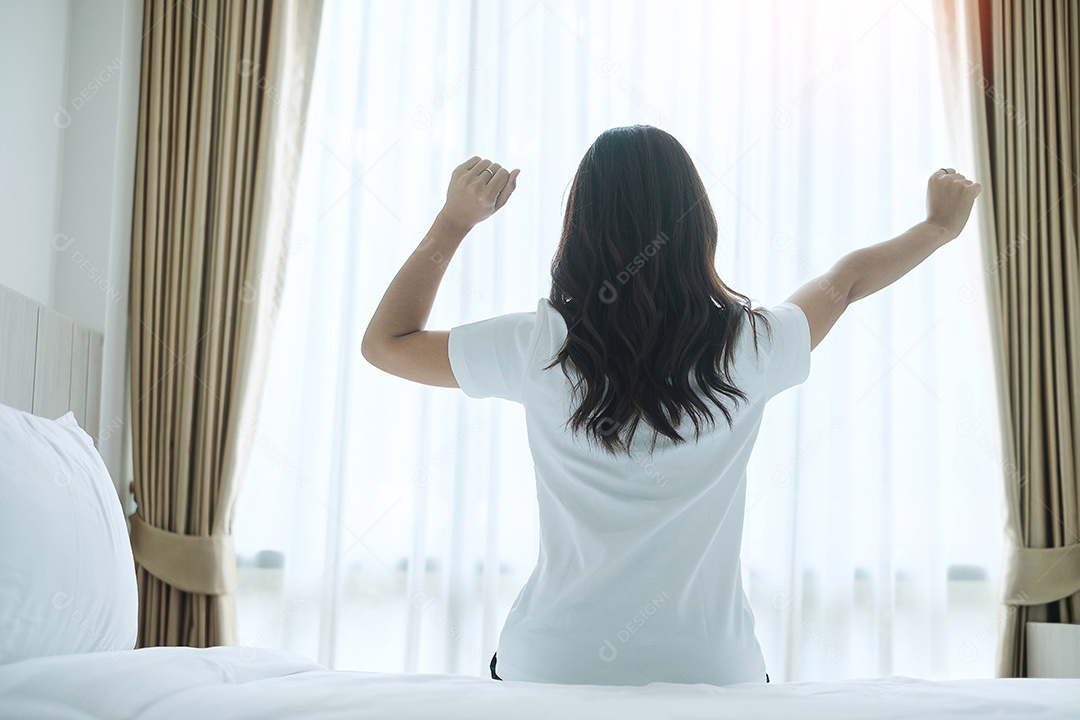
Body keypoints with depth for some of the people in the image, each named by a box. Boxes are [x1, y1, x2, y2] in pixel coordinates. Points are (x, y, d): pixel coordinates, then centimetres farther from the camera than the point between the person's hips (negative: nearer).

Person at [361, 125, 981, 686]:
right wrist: (940, 225, 33)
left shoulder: (543, 348, -11)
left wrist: (454, 220, 7)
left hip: (551, 668, 0)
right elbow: (847, 280, 14)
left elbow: (386, 343, 4)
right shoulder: (749, 346, -7)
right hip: (712, 671, 1)